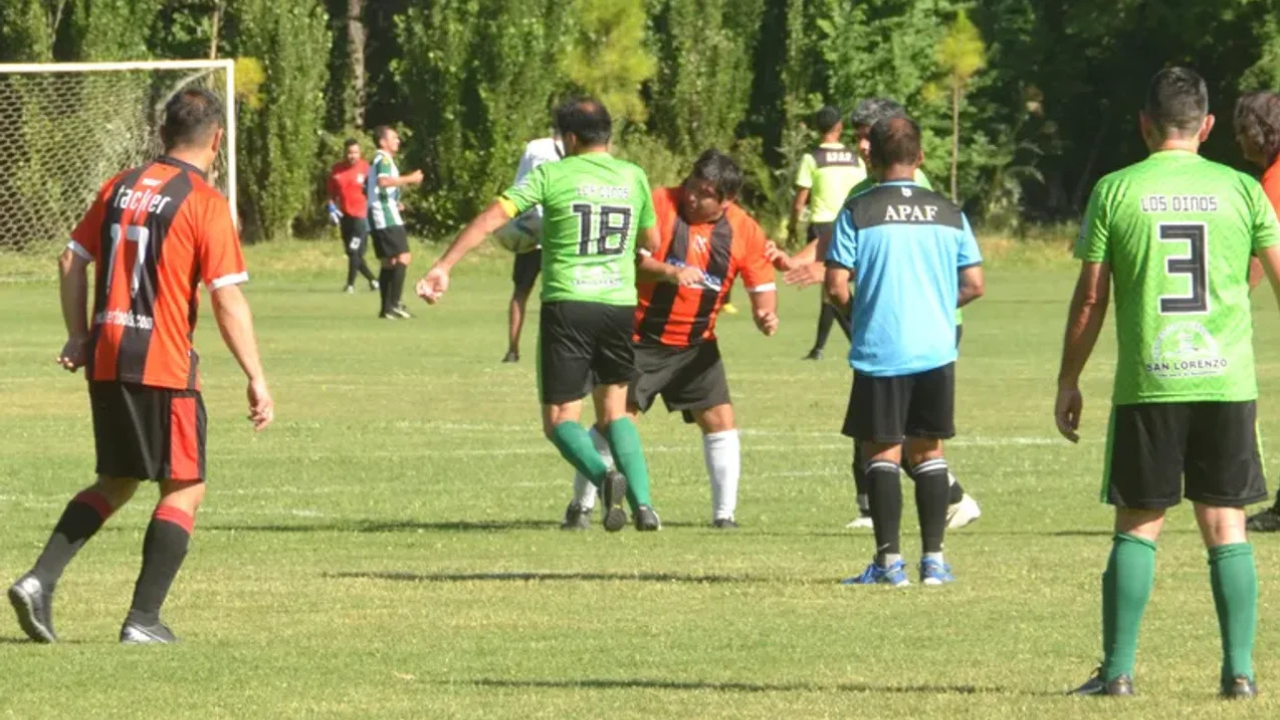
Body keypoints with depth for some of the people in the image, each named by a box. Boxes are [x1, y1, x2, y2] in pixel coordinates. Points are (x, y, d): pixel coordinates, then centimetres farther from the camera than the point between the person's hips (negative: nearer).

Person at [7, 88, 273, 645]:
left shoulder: (120, 187, 10)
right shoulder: (204, 203, -8)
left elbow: (72, 259, 13)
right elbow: (227, 299, -12)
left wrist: (79, 336, 21)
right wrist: (256, 379, -8)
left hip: (106, 363, 6)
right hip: (164, 364, -6)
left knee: (117, 483, 19)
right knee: (185, 490, 6)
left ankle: (40, 580, 3)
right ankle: (143, 620, -1)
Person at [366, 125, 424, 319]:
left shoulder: (377, 160, 22)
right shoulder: (384, 159, -10)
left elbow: (367, 187, 31)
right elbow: (383, 180, -31)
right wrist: (410, 179, -26)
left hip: (378, 219, 11)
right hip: (388, 218, -11)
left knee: (388, 263, 12)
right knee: (403, 258, -14)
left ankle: (387, 307, 12)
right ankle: (393, 304, -20)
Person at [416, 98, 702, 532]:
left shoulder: (552, 175, -1)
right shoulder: (634, 178, 9)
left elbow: (492, 219, -6)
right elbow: (651, 248, 19)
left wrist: (443, 267, -5)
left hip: (566, 305, -3)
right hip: (620, 305, 4)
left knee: (560, 419, 3)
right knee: (614, 410, 19)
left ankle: (604, 476, -25)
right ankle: (643, 502, 4)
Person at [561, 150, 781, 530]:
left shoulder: (744, 231, -5)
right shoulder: (658, 205, -15)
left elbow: (762, 285, 1)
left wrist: (766, 313, -18)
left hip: (696, 344, 3)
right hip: (641, 339, -3)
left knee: (720, 419, -5)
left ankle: (724, 513, 5)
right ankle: (580, 506, 7)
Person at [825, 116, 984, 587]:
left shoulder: (858, 212, -6)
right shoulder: (949, 213, 5)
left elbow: (836, 288, -9)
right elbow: (974, 285, 5)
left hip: (880, 351, -3)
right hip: (936, 349, 3)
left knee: (882, 450, 4)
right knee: (928, 450, 12)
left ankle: (889, 560, -1)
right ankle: (933, 559, 11)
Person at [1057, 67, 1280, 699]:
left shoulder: (1115, 191, 0)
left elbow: (1089, 299, 1)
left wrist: (1068, 382, 11)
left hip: (1147, 386, -1)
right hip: (1227, 382, 1)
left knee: (1137, 527, 6)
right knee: (1227, 528, 6)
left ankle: (1118, 669, 4)